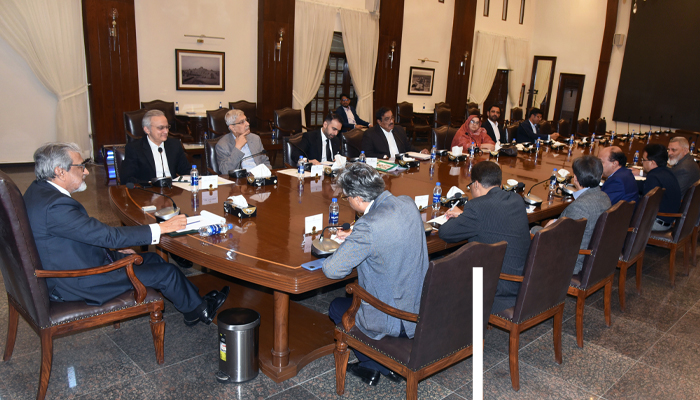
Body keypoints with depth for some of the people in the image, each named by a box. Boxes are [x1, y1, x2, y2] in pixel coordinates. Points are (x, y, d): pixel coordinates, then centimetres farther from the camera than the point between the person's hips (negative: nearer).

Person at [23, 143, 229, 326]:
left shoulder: (40, 189, 2)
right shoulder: (54, 205, -30)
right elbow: (107, 235, -30)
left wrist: (114, 246, 8)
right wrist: (160, 228, -24)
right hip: (74, 285, -10)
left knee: (152, 259, 13)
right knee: (165, 272, -4)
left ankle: (193, 300, 26)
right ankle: (198, 310, 20)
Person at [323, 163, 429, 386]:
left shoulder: (369, 226, -30)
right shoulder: (407, 204, -5)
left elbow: (332, 270, -24)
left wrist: (347, 247, -4)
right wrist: (354, 237, 14)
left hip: (394, 322, -7)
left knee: (337, 307, 19)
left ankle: (372, 366, 27)